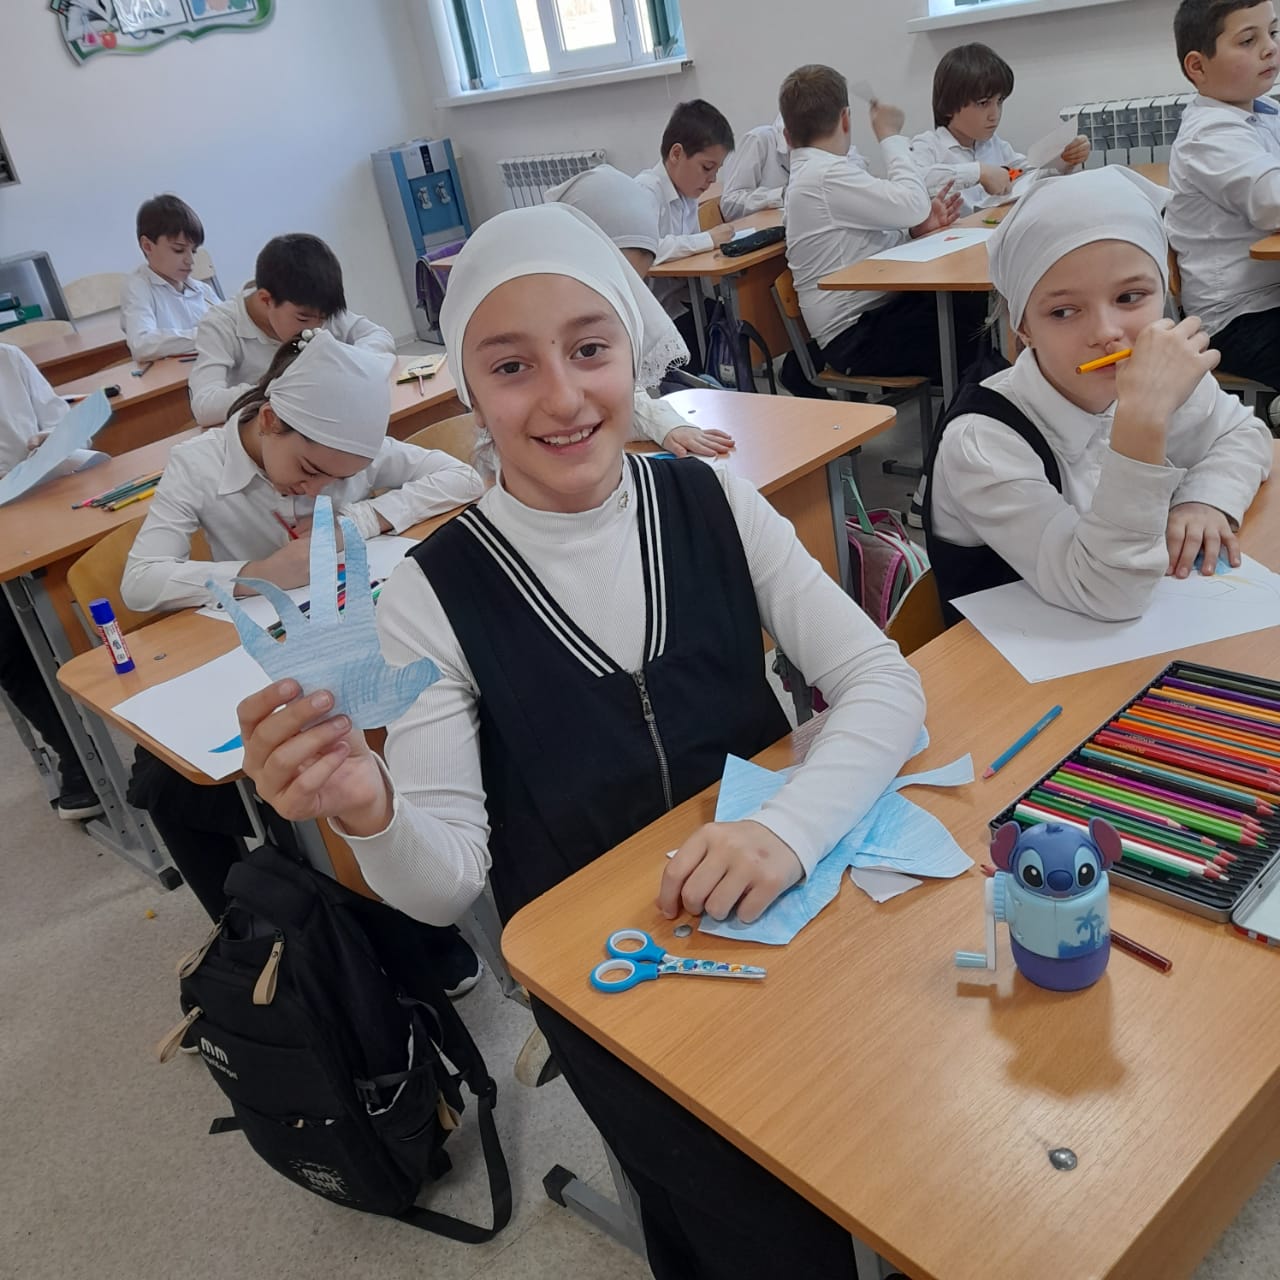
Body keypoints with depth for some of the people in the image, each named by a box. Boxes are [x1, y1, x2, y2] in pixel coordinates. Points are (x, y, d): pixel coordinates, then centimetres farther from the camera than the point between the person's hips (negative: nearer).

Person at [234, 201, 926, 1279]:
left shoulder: (714, 503, -6)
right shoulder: (434, 595, -13)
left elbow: (882, 680, -10)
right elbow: (447, 885, -12)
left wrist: (788, 827, -28)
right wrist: (371, 816, -34)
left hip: (775, 905, 3)